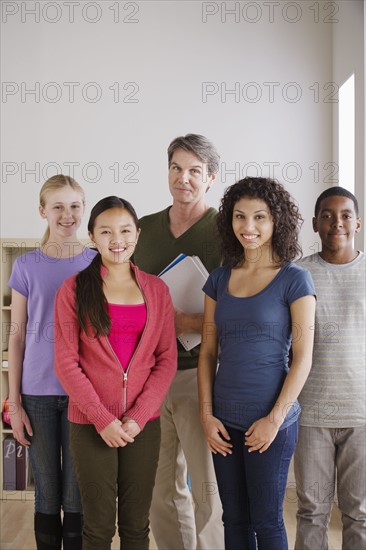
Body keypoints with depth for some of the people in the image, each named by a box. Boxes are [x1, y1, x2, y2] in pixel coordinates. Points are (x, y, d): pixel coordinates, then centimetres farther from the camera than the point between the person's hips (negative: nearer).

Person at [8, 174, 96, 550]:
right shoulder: (26, 266, 1)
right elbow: (17, 338, 3)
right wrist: (14, 404, 0)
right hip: (39, 394, 0)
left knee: (77, 498, 5)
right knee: (47, 497, 8)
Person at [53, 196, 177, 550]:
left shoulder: (156, 290, 6)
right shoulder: (74, 289, -2)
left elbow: (166, 359, 3)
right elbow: (66, 362, -5)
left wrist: (139, 416, -8)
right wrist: (102, 418, -12)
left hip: (144, 423, 2)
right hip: (91, 424, -2)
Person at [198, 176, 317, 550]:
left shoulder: (294, 280, -6)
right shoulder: (219, 280, 7)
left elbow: (302, 358, -9)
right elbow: (207, 352, 8)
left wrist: (275, 419, -13)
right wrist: (207, 415, 1)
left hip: (270, 420, -4)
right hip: (224, 421, 4)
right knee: (233, 519, 14)